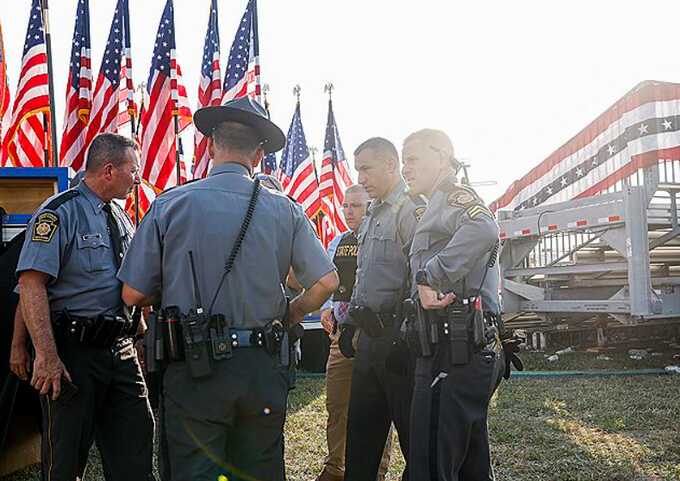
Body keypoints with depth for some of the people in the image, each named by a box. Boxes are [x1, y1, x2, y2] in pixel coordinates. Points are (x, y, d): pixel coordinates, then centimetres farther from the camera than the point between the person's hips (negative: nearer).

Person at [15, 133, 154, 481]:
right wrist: (47, 356, -25)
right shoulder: (59, 213, -11)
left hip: (121, 348, 7)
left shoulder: (120, 217, 14)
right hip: (74, 351, -7)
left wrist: (140, 328, 21)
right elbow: (31, 284, -19)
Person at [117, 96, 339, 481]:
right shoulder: (284, 211, -2)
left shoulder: (170, 206, -6)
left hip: (195, 367, -2)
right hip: (263, 368, 2)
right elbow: (326, 283, -3)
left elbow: (134, 294, -3)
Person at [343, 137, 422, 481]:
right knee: (360, 432, 15)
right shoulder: (371, 216, 19)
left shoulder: (410, 211, -11)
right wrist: (350, 323, 21)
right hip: (368, 335, 9)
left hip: (397, 334, -9)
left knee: (412, 435, 2)